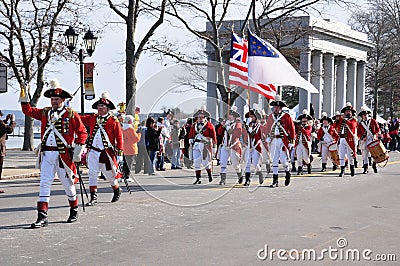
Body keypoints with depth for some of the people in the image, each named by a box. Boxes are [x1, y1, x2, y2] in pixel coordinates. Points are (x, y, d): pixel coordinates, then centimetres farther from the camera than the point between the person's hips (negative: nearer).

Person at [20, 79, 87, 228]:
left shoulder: (71, 114, -1)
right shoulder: (45, 112, 12)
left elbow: (82, 132, -2)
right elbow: (28, 110, 13)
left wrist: (78, 151, -8)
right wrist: (24, 96, 1)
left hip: (63, 154, -3)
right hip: (47, 154, 4)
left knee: (68, 182, 8)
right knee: (44, 183, -4)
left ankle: (74, 211, 29)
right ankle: (42, 217, -6)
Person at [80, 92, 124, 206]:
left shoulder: (113, 121, -4)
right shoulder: (92, 118, 7)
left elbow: (119, 138, -4)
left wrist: (120, 154, -7)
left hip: (107, 153, -3)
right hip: (93, 152, 3)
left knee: (110, 175, 10)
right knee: (92, 174, -3)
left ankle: (117, 190, 36)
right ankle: (93, 198, 3)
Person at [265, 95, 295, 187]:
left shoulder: (287, 116, -2)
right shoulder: (270, 116, 9)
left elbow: (292, 130, -1)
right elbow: (268, 128, 22)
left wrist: (291, 142, -5)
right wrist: (268, 138, 13)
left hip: (283, 141, -3)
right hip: (273, 141, 4)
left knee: (284, 159, -3)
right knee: (274, 160, 2)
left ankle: (287, 173, 27)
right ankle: (275, 180, 5)